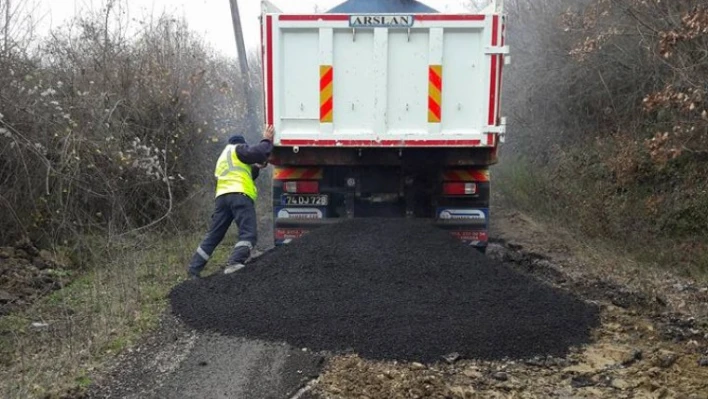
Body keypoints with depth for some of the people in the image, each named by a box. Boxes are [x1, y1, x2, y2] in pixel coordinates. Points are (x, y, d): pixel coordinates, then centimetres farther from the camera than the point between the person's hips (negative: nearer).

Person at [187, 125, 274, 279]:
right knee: (248, 233, -17)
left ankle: (194, 268, 8)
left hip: (222, 196, 8)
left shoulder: (222, 159, 39)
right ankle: (234, 263, -36)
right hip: (239, 195, -8)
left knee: (213, 236, 10)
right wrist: (267, 140, 10)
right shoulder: (237, 149, 13)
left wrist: (256, 168, 28)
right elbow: (256, 152, -5)